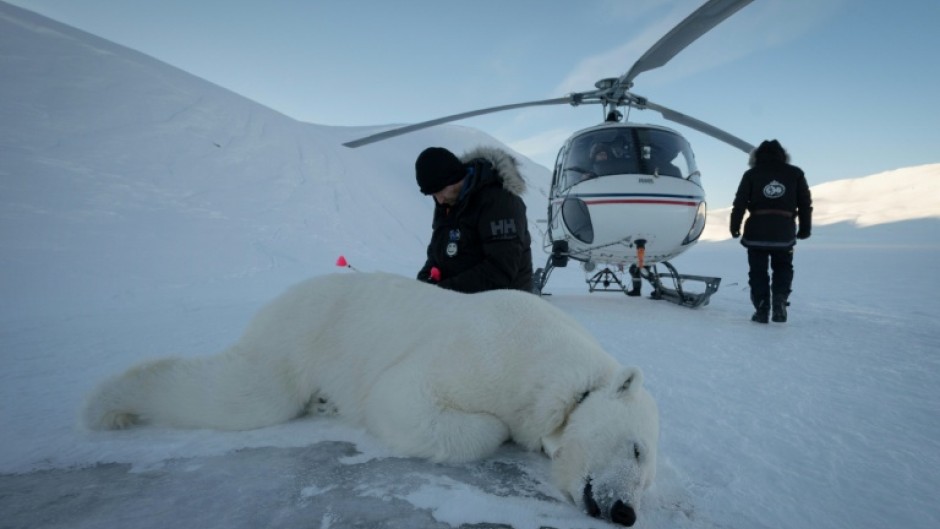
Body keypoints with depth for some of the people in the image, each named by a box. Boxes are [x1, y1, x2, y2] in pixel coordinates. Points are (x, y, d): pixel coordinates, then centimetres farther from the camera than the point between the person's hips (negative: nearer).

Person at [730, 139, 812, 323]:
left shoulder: (751, 174, 3)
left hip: (757, 232, -1)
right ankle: (779, 301, -1)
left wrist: (735, 226, 5)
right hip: (784, 232, 1)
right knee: (783, 267, 19)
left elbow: (739, 203, -2)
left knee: (758, 271, 9)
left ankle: (762, 309, 5)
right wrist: (805, 228, 16)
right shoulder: (795, 173, 7)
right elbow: (805, 203, 8)